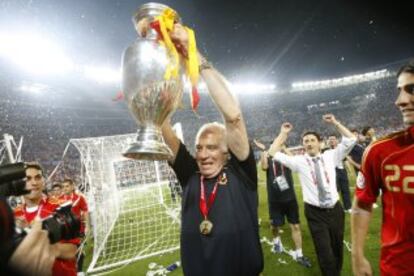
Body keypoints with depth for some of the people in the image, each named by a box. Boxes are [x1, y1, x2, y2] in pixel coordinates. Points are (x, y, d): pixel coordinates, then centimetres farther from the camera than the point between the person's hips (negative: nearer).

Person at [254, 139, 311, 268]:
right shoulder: (268, 159, -3)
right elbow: (264, 167, -26)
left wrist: (283, 147, -20)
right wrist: (263, 150, -24)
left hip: (290, 198, 1)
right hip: (274, 200, 0)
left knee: (295, 226, 6)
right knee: (275, 225, 15)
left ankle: (299, 254, 19)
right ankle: (277, 241, 47)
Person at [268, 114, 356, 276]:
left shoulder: (330, 156, 2)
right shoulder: (299, 161, -4)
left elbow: (350, 140, 0)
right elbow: (273, 153, -9)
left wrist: (335, 123, -4)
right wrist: (283, 134, -7)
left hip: (335, 209, 3)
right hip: (315, 212, -3)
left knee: (337, 248, 21)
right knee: (325, 253, 1)